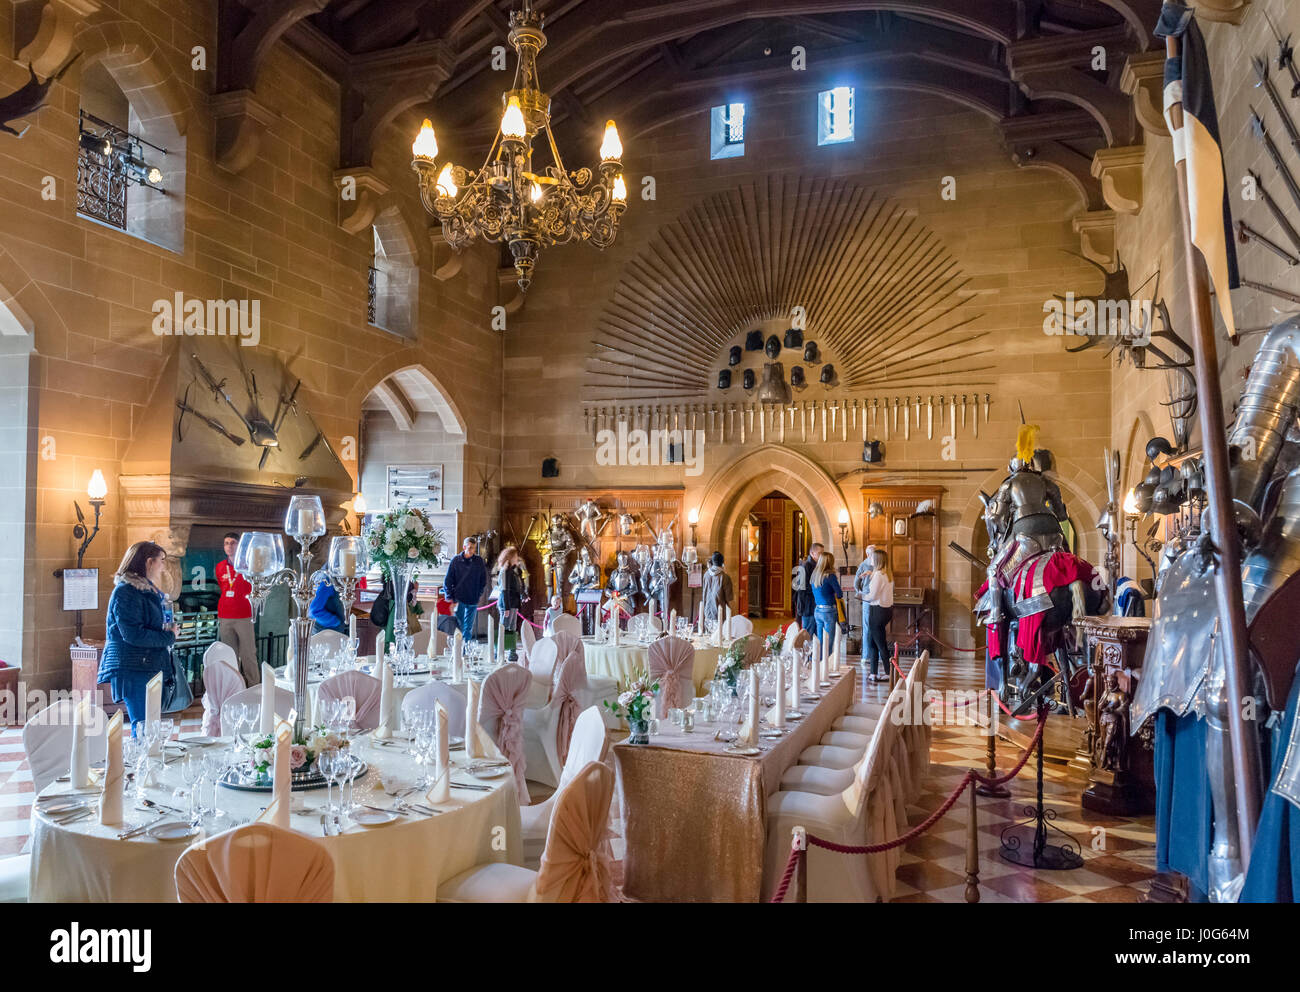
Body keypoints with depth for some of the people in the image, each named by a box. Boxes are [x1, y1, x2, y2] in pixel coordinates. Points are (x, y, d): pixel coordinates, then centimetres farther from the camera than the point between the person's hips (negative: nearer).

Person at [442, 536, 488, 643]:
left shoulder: (479, 562, 1)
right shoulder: (456, 560, -1)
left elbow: (483, 581, 10)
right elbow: (447, 581, 2)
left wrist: (478, 594, 2)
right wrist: (449, 597, -3)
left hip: (472, 601, 1)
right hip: (458, 599, -1)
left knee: (468, 627, 6)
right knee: (458, 625, 1)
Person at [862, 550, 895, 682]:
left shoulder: (878, 575, -17)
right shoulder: (888, 574, 10)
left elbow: (872, 596, -17)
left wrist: (865, 596, 4)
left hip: (878, 610, -9)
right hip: (887, 608, 9)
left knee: (880, 643, 1)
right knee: (871, 641, 14)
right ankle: (874, 673, 17)